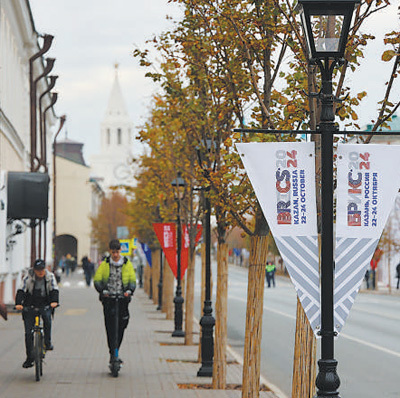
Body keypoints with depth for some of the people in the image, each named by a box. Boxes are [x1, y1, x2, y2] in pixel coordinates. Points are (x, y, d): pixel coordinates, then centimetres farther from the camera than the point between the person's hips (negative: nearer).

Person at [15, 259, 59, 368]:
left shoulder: (50, 276, -6)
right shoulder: (28, 277, -10)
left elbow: (54, 290, -15)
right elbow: (21, 290, -19)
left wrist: (54, 301, -35)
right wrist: (18, 303, -36)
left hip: (45, 305, 1)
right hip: (30, 306, -1)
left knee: (47, 317, -29)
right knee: (28, 332, -6)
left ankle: (48, 343, -11)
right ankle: (29, 358, 2)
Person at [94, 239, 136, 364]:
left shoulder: (127, 264, 8)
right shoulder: (104, 264, 5)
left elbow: (132, 279, 6)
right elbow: (97, 279, 1)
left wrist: (129, 290, -13)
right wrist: (103, 290, -17)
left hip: (123, 298, 1)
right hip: (108, 299, -1)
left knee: (121, 326, 2)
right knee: (110, 327, -11)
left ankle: (115, 351, 18)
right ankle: (112, 354, -10)